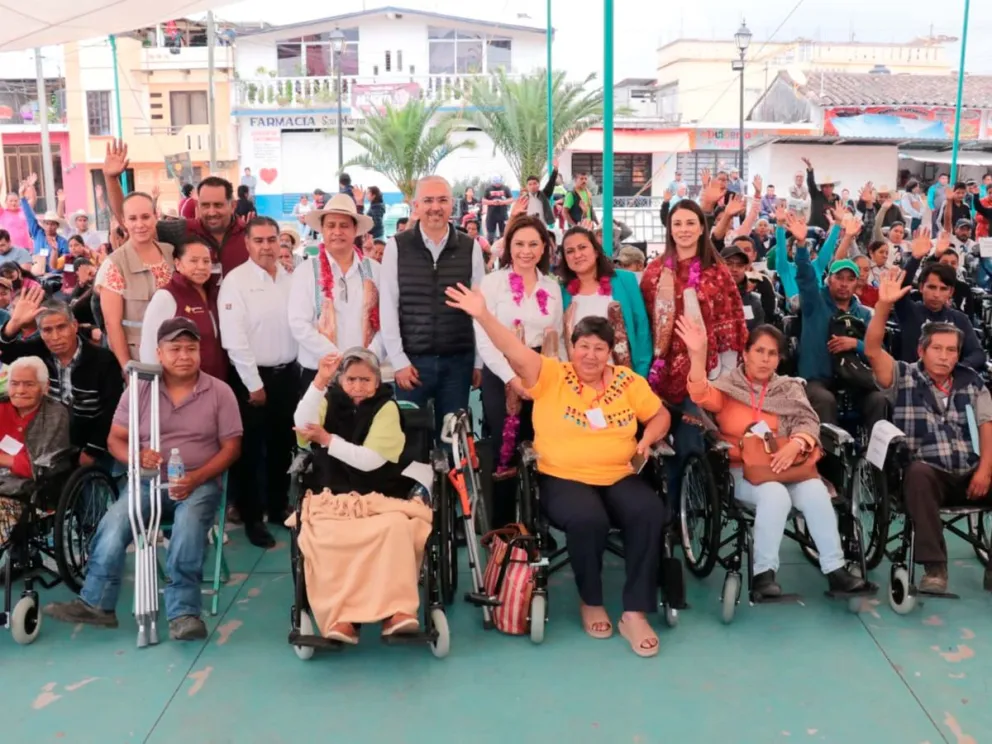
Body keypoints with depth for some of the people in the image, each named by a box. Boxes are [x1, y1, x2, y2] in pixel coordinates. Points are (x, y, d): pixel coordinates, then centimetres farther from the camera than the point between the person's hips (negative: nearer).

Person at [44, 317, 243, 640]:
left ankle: (183, 613, -28)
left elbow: (231, 448, -2)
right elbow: (115, 439, 6)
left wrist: (196, 478, -18)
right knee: (112, 523, -23)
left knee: (188, 526, -32)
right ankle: (96, 604, -11)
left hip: (200, 483, -2)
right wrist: (137, 457, -19)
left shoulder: (220, 392, 0)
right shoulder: (140, 390, 5)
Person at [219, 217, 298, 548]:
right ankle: (251, 518, 18)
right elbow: (234, 339, -15)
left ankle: (278, 507, 32)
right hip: (251, 377, -5)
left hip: (288, 373, 5)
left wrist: (297, 369, 1)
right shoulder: (236, 281, -10)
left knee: (282, 445, 16)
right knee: (250, 449, 5)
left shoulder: (291, 278, 5)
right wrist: (254, 384, -15)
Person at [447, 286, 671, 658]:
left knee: (651, 513, -26)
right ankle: (591, 602, -5)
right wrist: (483, 315, -31)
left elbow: (660, 414, 20)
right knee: (587, 519, -34)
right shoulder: (551, 375, -1)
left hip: (620, 477, 4)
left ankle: (635, 612, -14)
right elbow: (515, 351, -16)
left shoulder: (628, 381, 10)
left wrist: (647, 439, -1)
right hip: (563, 478, -3)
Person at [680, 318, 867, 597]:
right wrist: (698, 354, -34)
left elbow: (808, 421, 0)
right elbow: (701, 395, -17)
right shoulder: (728, 385, 4)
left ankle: (835, 568, -16)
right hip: (740, 470, -3)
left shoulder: (789, 388, 14)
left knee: (816, 491, -26)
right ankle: (764, 572, -22)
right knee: (775, 495, -32)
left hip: (783, 467, 3)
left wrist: (794, 445, -23)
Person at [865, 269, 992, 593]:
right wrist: (884, 306, -21)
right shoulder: (904, 377, 6)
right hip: (928, 473, -3)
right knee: (917, 472, -37)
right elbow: (873, 350, -9)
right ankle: (934, 568, -35)